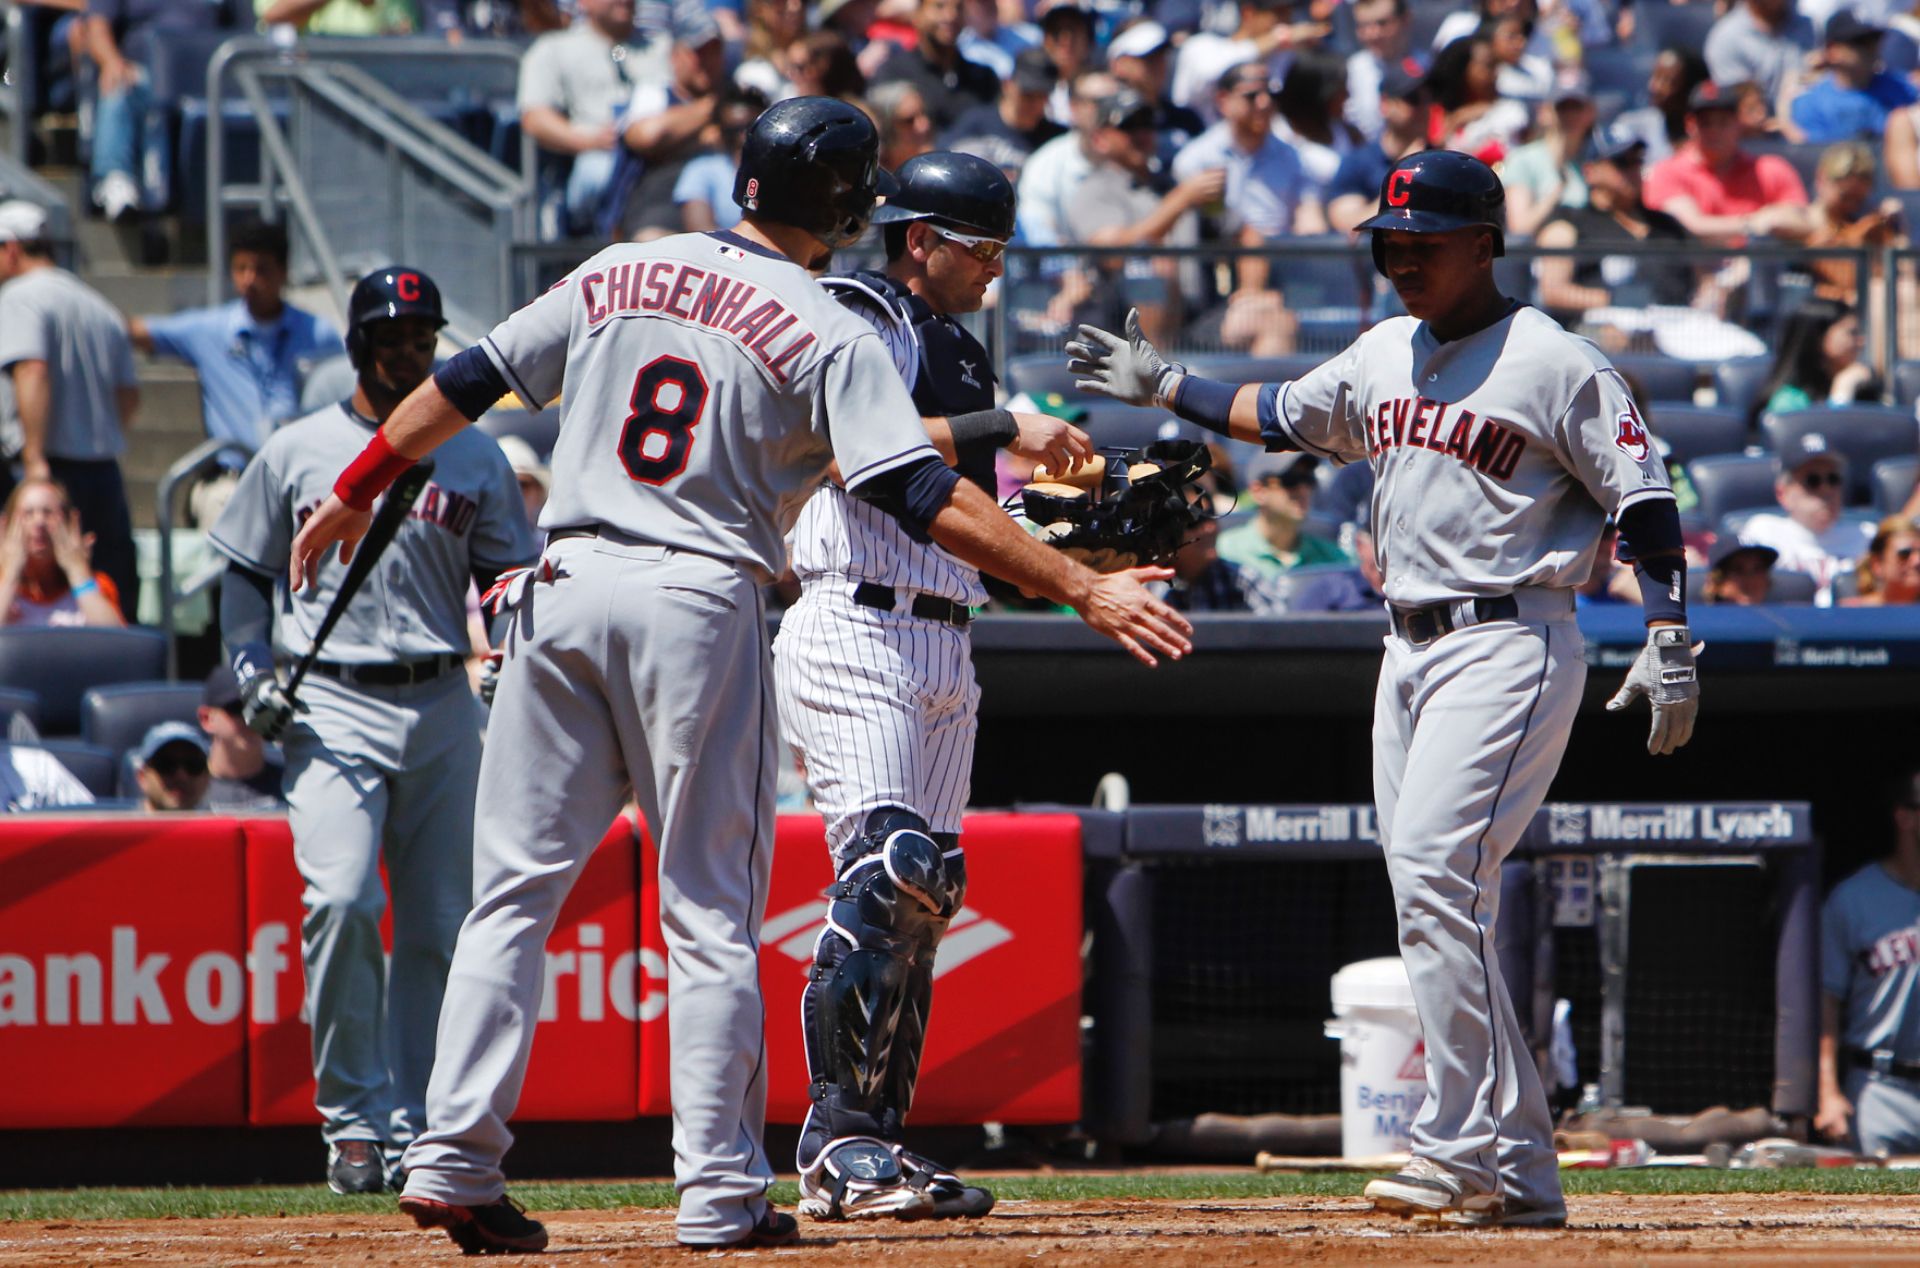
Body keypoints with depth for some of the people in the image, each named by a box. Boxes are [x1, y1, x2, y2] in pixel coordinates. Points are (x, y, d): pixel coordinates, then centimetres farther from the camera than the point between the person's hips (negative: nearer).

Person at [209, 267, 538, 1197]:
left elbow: (506, 581, 14)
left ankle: (411, 1125, 11)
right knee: (342, 902, -19)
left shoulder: (475, 459, 10)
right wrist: (253, 673, -3)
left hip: (443, 705, 3)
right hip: (332, 705, -3)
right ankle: (352, 1119, -11)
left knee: (439, 925, 1)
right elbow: (245, 577, 12)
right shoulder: (296, 454, 6)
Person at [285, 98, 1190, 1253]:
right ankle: (721, 1193, 1)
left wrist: (357, 492, 26)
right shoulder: (829, 335, -4)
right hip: (697, 604, -4)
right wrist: (1083, 588, -12)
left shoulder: (618, 276, 10)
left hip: (563, 591, 4)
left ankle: (454, 1159, 1)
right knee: (711, 914, 3)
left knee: (517, 885, 8)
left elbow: (466, 384, 14)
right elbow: (924, 496, -12)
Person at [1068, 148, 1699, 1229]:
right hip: (1410, 649, 8)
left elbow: (1645, 499, -9)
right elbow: (1286, 417, 30)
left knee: (1436, 873, -20)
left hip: (1510, 644, -8)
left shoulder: (1555, 364, -8)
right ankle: (1519, 1171, 8)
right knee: (1431, 897, 4)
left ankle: (1462, 1147, -19)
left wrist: (1671, 644, -16)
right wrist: (1166, 387, 27)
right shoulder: (1385, 355, 14)